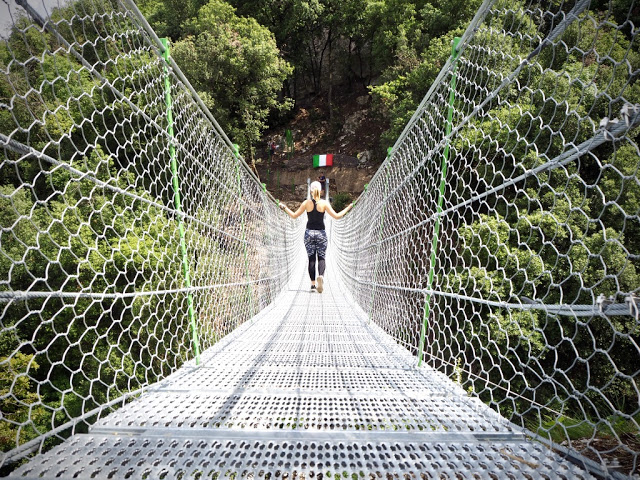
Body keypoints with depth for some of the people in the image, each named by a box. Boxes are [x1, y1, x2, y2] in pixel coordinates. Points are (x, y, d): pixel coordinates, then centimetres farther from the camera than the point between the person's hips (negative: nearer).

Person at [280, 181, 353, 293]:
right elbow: (336, 216, -5)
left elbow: (294, 215, 4)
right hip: (321, 233, -1)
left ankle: (313, 284, 2)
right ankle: (321, 275, -25)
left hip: (309, 233, 1)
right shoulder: (324, 203, -4)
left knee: (311, 259, 5)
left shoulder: (306, 203, -1)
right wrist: (348, 208, 7)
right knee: (321, 258, 4)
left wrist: (285, 208, 19)